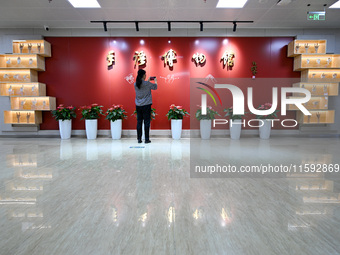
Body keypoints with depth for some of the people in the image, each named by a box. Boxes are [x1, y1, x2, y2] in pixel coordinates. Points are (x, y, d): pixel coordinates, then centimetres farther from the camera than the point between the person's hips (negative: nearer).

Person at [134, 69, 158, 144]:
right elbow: (155, 87, 5)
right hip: (146, 105, -5)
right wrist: (155, 81, 25)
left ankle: (139, 139, 11)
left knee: (139, 122, 7)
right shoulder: (147, 83, -11)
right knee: (146, 122, 1)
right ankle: (147, 139, 5)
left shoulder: (135, 84, 4)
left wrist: (148, 80, 33)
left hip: (138, 106, 5)